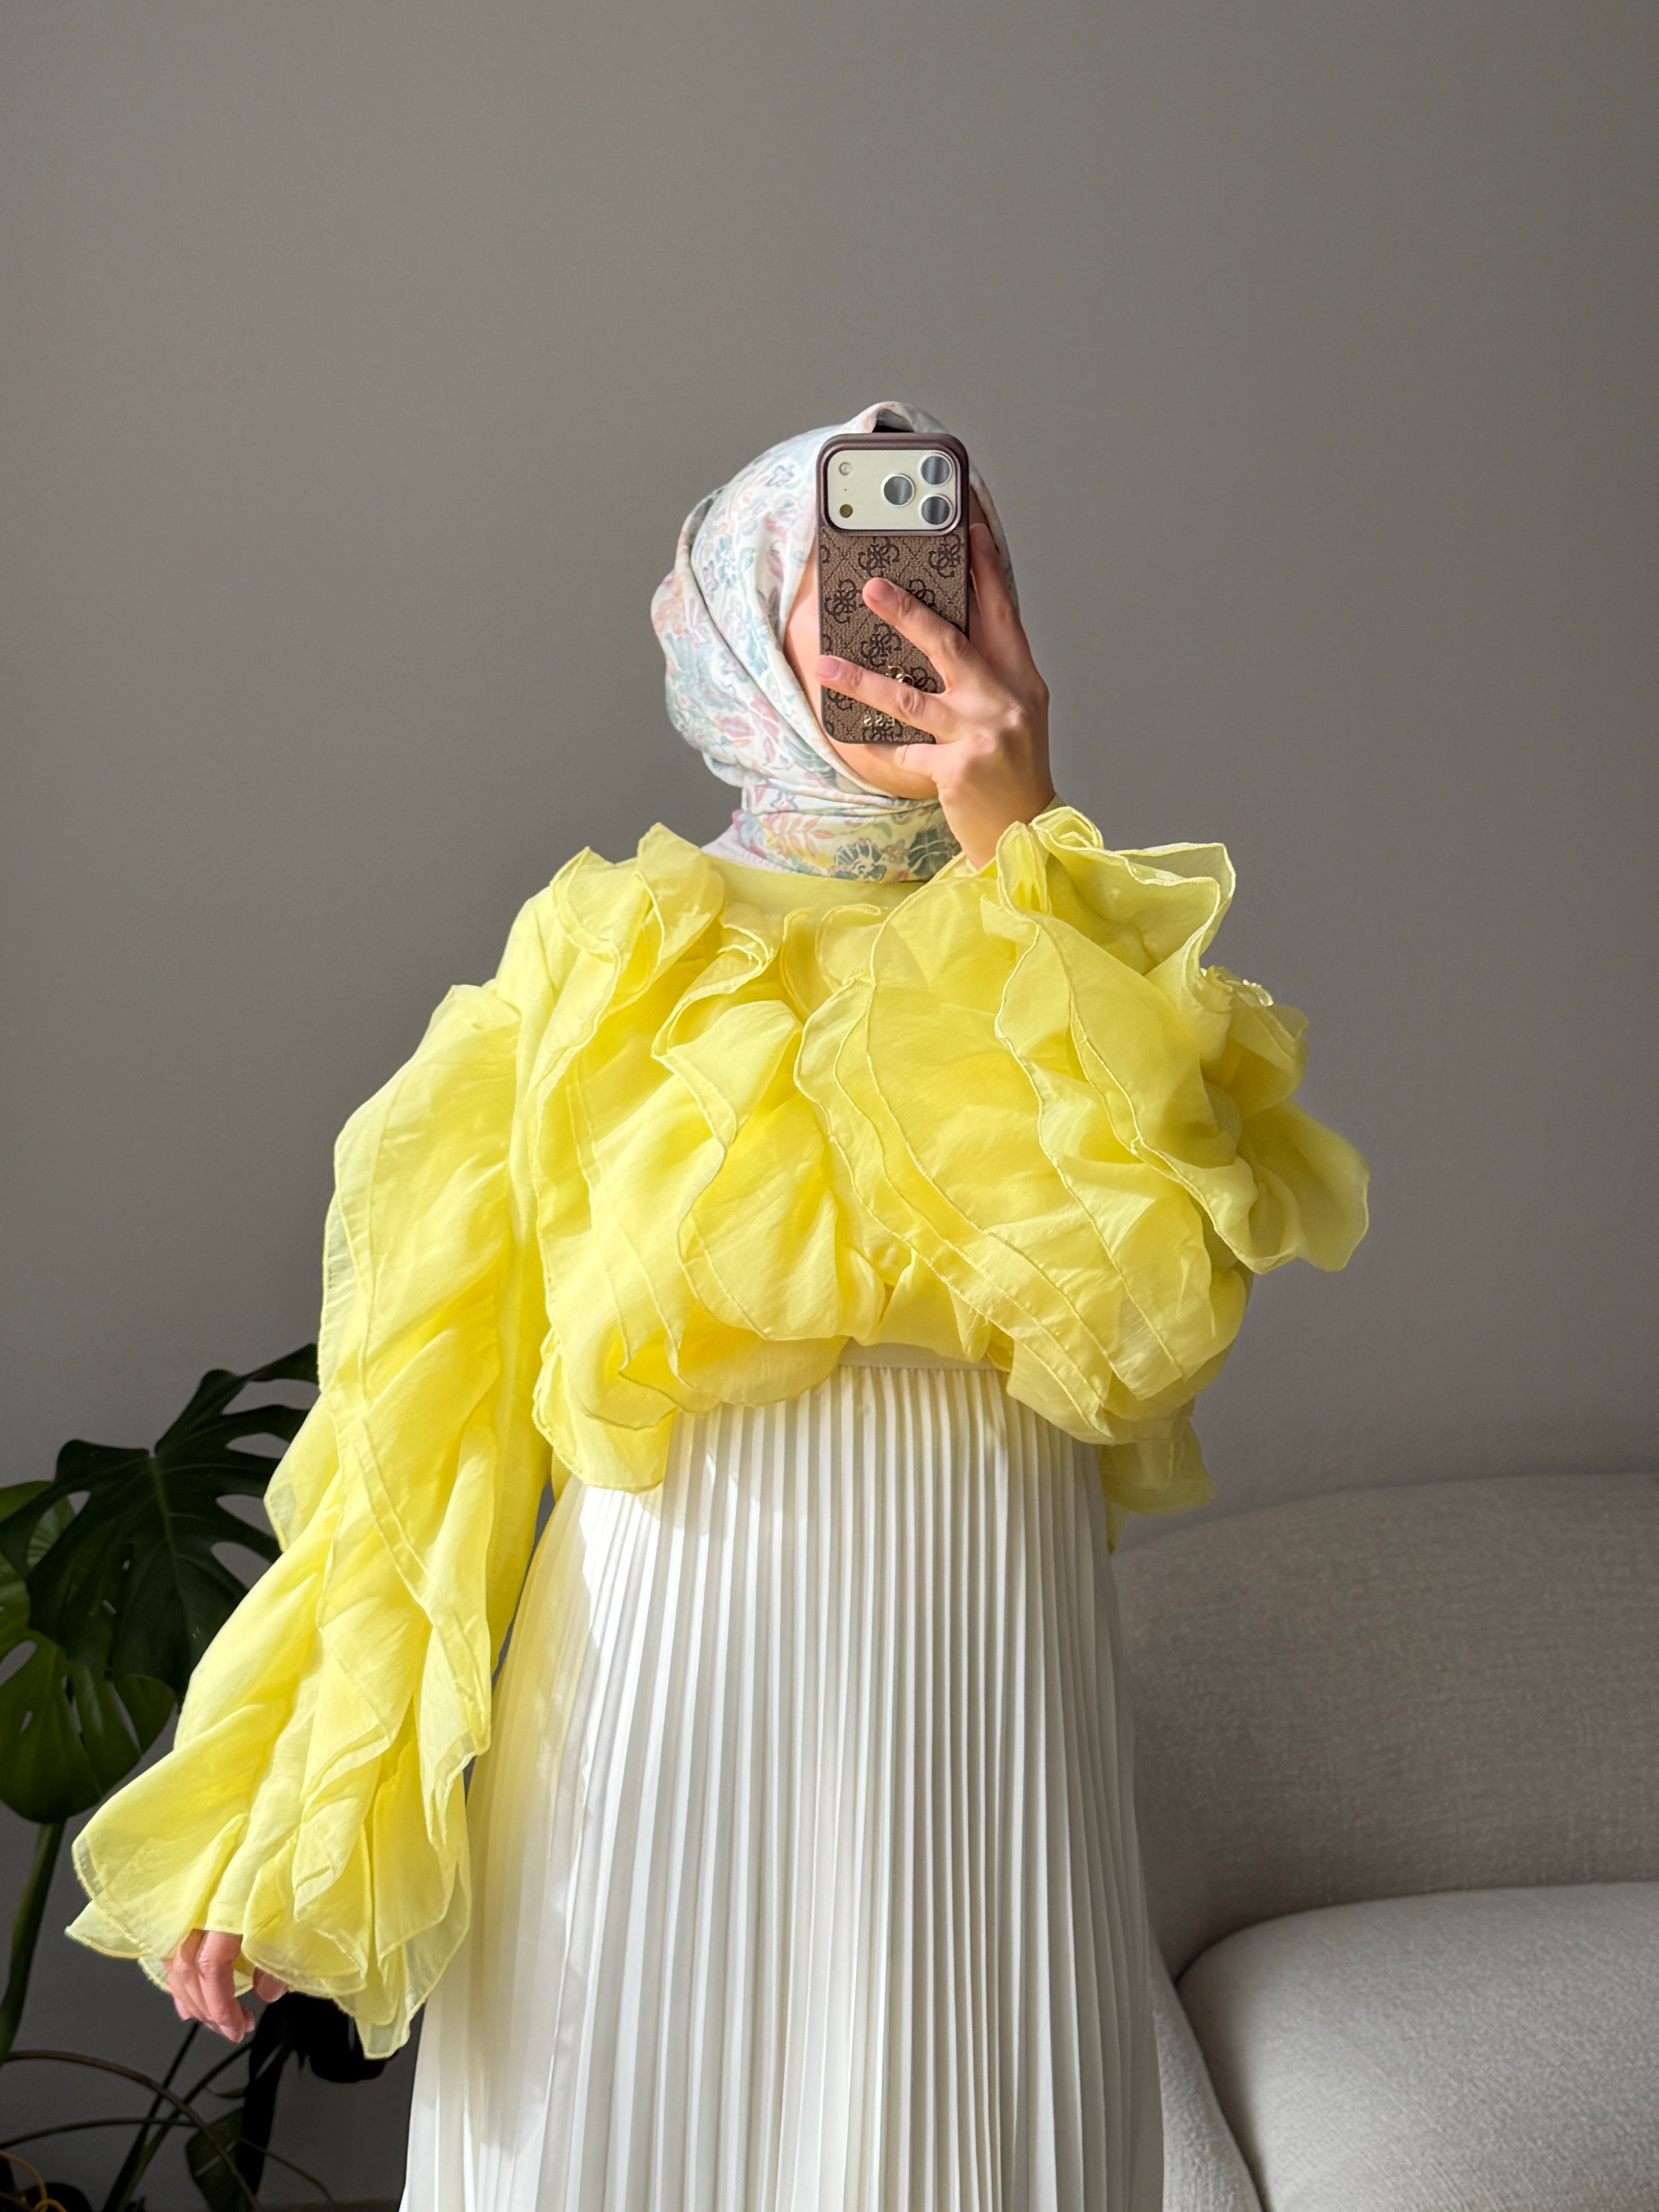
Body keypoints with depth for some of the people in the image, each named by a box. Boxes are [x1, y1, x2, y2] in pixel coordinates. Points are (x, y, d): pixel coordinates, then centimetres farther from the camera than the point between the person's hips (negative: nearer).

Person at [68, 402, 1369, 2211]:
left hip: (983, 1723, 2)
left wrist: (1016, 845, -15)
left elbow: (1153, 1291, -16)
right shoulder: (611, 955, 2)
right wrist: (284, 1826, -1)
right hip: (662, 1705, -1)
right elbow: (431, 1387, 1)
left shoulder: (1081, 962, 6)